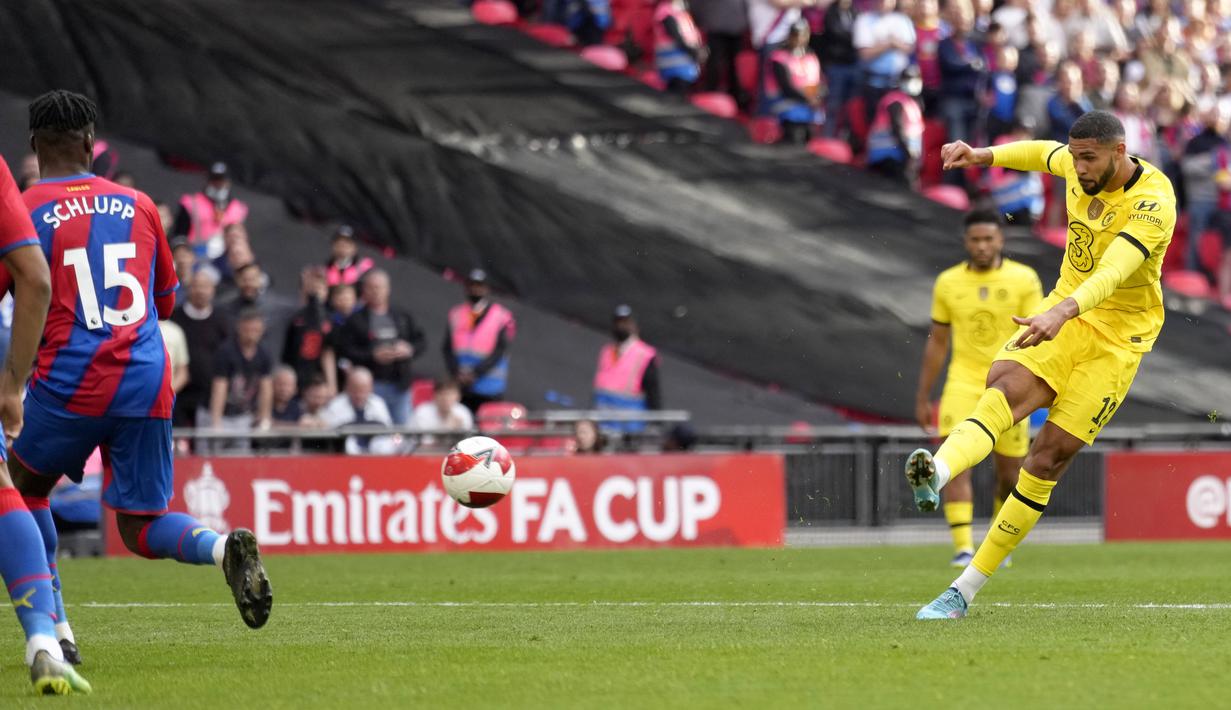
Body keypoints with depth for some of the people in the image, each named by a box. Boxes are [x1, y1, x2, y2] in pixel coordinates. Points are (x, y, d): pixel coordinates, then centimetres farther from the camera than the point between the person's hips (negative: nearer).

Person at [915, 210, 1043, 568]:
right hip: (963, 385, 1)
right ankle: (963, 547, -21)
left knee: (1009, 475, 7)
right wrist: (923, 398, 11)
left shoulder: (1024, 279, -3)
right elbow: (936, 343, 12)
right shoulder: (948, 283, 4)